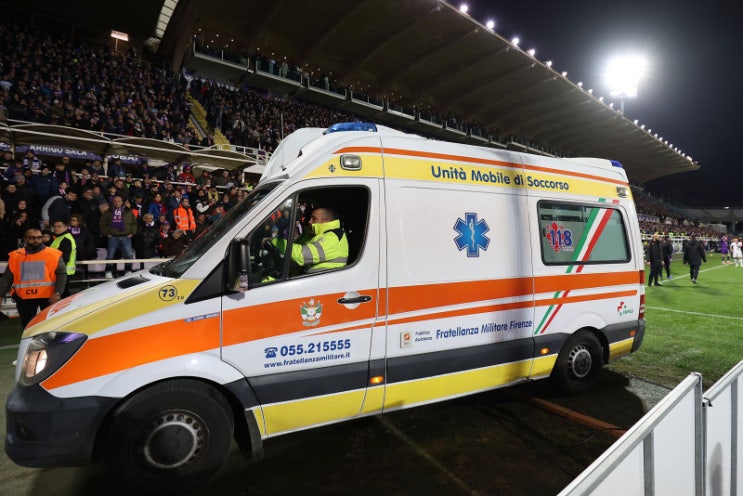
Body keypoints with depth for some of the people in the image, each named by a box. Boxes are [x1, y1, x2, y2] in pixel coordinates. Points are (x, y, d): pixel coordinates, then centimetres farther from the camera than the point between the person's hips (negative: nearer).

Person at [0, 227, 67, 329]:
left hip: (48, 296, -3)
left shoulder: (53, 254, -2)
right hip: (24, 297, 3)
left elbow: (62, 274, -6)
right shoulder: (15, 256, 6)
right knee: (27, 327, 11)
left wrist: (58, 293, -17)